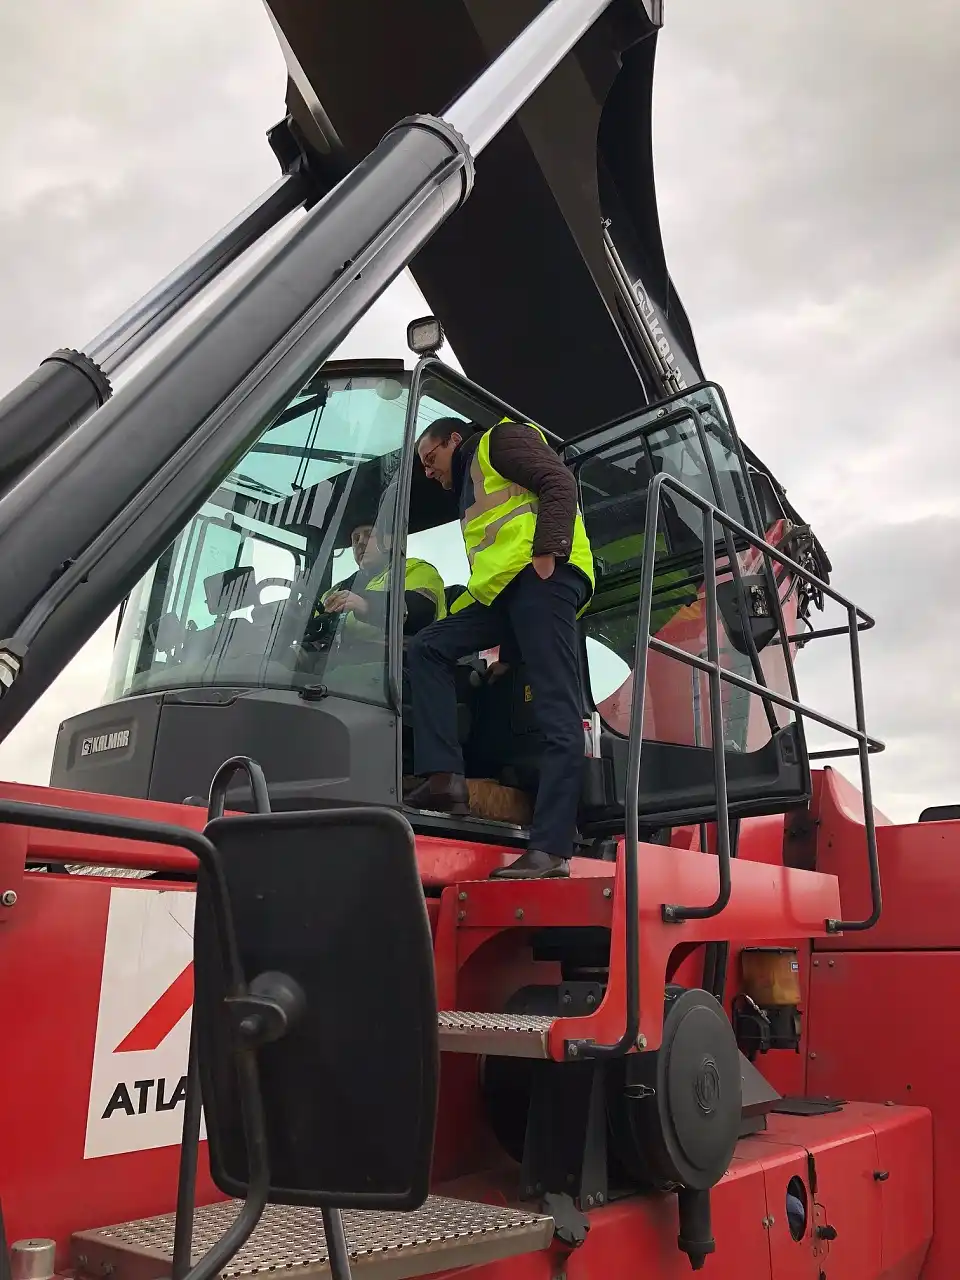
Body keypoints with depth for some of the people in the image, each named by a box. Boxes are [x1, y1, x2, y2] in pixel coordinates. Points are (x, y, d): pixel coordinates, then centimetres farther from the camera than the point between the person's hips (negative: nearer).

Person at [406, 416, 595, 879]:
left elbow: (559, 484, -5)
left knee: (557, 713, -14)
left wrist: (546, 552, -19)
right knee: (426, 648, 0)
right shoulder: (471, 488, 37)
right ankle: (443, 776, -12)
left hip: (541, 578, -10)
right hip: (501, 590, 10)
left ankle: (550, 849, -19)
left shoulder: (502, 438, 12)